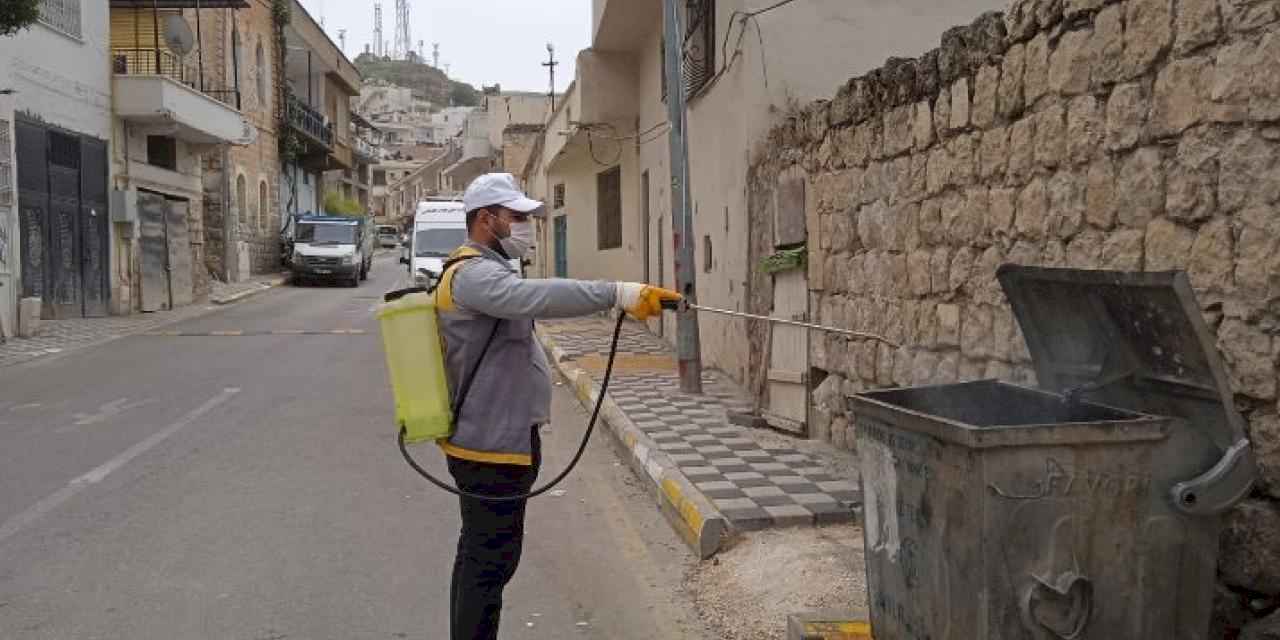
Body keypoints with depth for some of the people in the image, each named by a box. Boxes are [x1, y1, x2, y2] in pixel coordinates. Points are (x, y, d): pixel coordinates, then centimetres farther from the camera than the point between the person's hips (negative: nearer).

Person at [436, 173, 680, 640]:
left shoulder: (481, 271, 18)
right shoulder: (474, 274, -19)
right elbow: (535, 296, -39)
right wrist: (618, 293, -47)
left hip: (489, 439, 11)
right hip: (492, 445, -11)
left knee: (478, 554, 20)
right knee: (491, 560, -3)